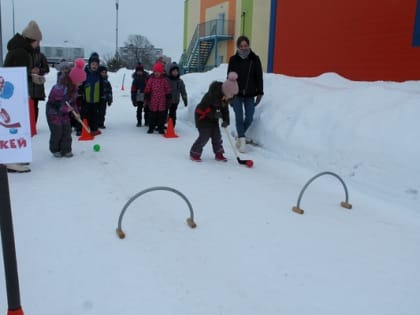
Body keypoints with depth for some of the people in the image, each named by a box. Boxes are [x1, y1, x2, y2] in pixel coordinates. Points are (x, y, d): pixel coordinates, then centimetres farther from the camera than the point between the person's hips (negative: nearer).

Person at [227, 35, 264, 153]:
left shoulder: (255, 59, -2)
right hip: (236, 94, -1)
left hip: (250, 94, 1)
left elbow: (259, 77, 1)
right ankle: (242, 140, 0)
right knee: (239, 117, -6)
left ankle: (240, 135, 28)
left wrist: (259, 93, -2)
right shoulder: (233, 60, -1)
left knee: (249, 118, 4)